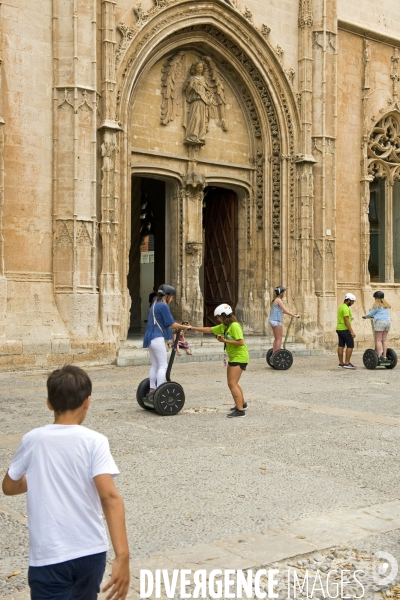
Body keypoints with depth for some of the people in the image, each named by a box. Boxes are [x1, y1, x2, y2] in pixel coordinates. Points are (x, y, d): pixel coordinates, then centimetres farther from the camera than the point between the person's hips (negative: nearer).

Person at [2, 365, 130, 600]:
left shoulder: (33, 440, -3)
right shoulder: (94, 441, -9)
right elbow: (110, 496, -20)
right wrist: (122, 556, -24)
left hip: (49, 556, -1)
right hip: (91, 551, 1)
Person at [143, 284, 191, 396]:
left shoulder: (154, 305, 16)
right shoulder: (163, 306, -12)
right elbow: (171, 324, -12)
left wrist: (178, 327, 23)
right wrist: (185, 327, -1)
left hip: (150, 338, 9)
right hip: (157, 338, -9)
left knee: (154, 365, 14)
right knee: (163, 365, -5)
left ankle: (152, 389, 17)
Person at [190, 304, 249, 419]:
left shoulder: (234, 326, -19)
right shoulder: (223, 326, 9)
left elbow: (241, 342, -26)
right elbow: (209, 330, 13)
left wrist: (224, 340, -21)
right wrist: (193, 328, 10)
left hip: (239, 357, -10)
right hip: (233, 357, 10)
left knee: (232, 384, -14)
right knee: (232, 383, 19)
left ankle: (240, 410, -13)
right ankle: (242, 403, 35)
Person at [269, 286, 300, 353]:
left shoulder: (276, 300, 16)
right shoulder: (279, 300, -13)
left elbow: (282, 311, 22)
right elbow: (285, 311, -16)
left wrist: (292, 313, 19)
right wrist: (295, 316, -11)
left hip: (273, 320, 10)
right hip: (276, 321, -10)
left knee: (276, 339, 15)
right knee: (279, 339, -5)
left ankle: (274, 354, 18)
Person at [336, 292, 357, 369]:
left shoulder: (341, 307, 17)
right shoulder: (346, 308, -15)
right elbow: (346, 321, -21)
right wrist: (351, 331, -22)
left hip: (339, 329, 10)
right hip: (344, 329, -10)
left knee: (341, 346, 8)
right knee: (350, 345, -7)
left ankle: (341, 363, 10)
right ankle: (347, 363, -9)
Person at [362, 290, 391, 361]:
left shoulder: (377, 305, -3)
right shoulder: (387, 305, 19)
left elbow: (371, 313, 2)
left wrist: (365, 316, 22)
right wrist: (374, 316, 40)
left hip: (380, 322, -7)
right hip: (387, 321, 7)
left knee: (378, 340, -6)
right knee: (384, 340, 8)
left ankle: (379, 356, -10)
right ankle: (384, 356, 6)